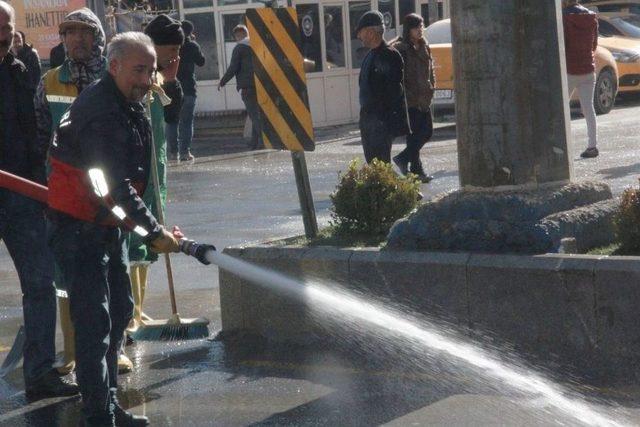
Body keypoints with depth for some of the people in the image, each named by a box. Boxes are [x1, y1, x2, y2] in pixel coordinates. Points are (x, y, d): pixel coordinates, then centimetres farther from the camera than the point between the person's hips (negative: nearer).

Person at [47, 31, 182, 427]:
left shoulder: (132, 106, 8)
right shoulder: (99, 113, -24)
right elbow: (115, 185, -28)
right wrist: (154, 232, -27)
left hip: (110, 223, 10)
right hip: (79, 227, -10)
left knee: (120, 309, 16)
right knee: (94, 319, -11)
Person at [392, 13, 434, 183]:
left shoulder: (424, 46, 12)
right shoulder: (400, 48, -11)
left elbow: (430, 69, 20)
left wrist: (431, 88, 9)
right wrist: (408, 95, -17)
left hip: (424, 98, 8)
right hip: (410, 100, -8)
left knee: (427, 132, 9)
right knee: (414, 135, -5)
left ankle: (403, 159, 19)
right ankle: (416, 169, 3)